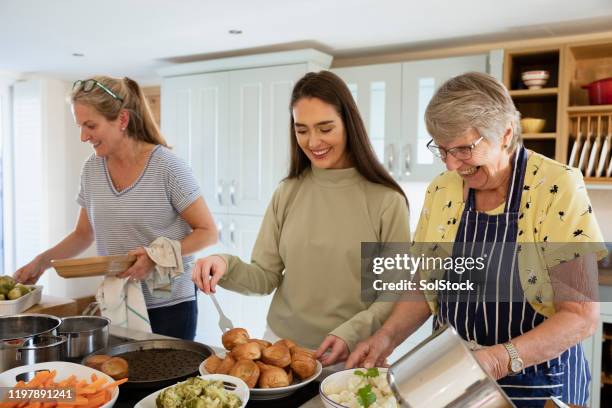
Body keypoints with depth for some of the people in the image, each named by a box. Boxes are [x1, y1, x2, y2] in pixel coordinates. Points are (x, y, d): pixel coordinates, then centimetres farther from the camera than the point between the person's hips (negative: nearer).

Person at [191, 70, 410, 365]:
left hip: (352, 356, -3)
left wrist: (353, 332, -20)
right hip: (283, 346, 3)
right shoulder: (287, 194, -1)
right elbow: (266, 277, 0)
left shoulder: (385, 200, -12)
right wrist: (227, 267, -18)